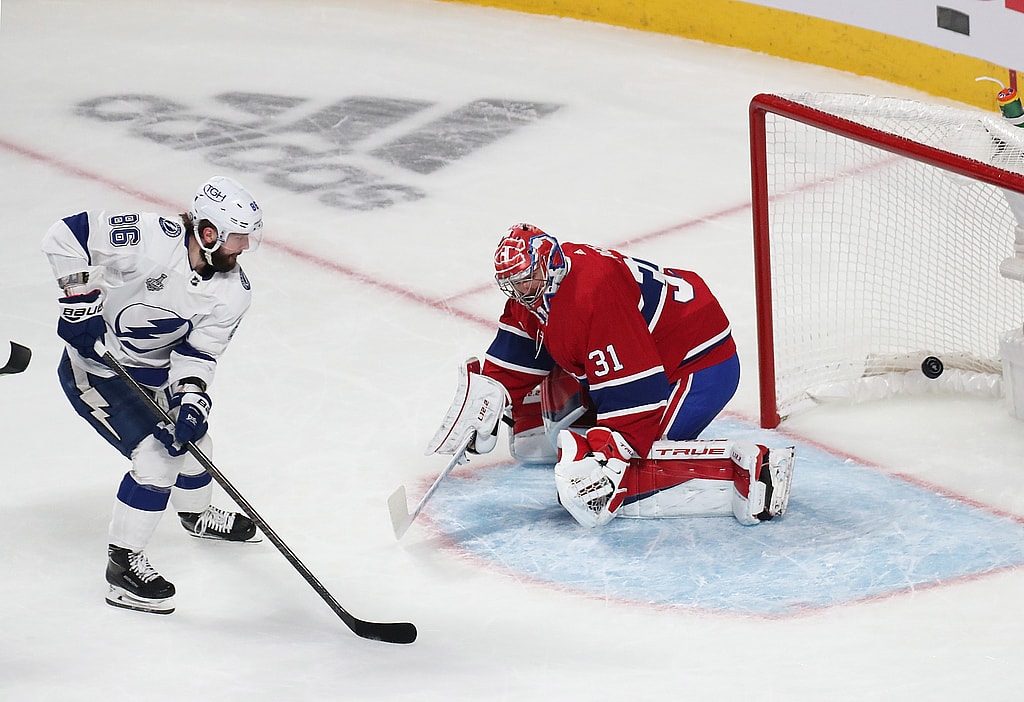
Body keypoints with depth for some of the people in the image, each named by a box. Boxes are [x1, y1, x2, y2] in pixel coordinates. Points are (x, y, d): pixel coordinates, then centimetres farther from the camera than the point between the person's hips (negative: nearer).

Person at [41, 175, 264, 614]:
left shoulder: (233, 291, -12)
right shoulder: (150, 241, -32)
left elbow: (199, 350, -11)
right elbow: (66, 236, -29)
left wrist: (192, 400, -27)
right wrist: (81, 300, -29)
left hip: (152, 371, 8)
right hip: (93, 369, -8)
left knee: (190, 440, 22)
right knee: (157, 459, -17)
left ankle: (197, 515, 55)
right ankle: (122, 565, -5)